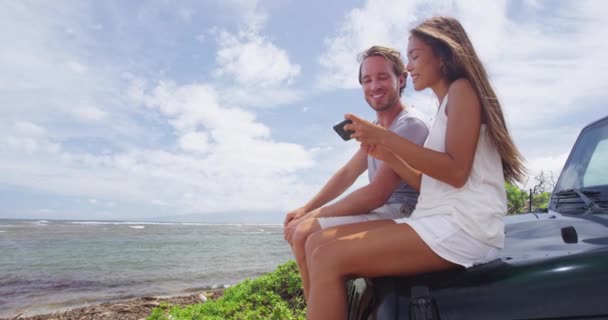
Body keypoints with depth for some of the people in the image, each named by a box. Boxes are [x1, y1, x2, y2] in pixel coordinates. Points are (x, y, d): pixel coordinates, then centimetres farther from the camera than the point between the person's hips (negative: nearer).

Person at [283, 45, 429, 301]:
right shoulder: (377, 127, 15)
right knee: (295, 230, 8)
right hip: (380, 212, 10)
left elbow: (376, 194, -23)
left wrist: (314, 215, -17)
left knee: (305, 234, -21)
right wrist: (306, 209, 5)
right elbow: (348, 172, 16)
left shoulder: (409, 125, -16)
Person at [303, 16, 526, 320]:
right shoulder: (446, 106, 24)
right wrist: (386, 155, 10)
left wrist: (387, 137, -15)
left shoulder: (462, 88, -1)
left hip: (463, 227, -9)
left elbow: (456, 172, -16)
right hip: (440, 222, 9)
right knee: (318, 242, -3)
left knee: (329, 259, -23)